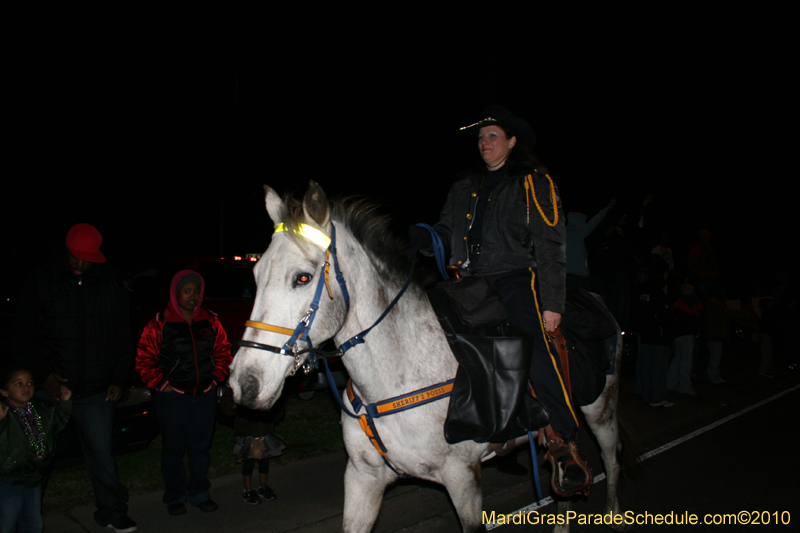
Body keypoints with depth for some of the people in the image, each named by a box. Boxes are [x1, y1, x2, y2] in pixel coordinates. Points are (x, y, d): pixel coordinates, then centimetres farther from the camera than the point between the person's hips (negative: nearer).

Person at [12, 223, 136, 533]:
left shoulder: (110, 284, 5)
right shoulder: (41, 281, -1)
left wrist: (118, 380, 4)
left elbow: (122, 338, 10)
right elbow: (24, 337, 1)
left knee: (102, 453, 5)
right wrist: (43, 374, -10)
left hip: (97, 391, 1)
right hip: (52, 388, 0)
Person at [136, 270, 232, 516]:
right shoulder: (159, 323, -7)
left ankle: (199, 493, 27)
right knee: (173, 448, 8)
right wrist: (161, 384, -7)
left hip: (205, 395, 3)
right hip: (173, 395, -3)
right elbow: (144, 359, -3)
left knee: (201, 446, 12)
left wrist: (216, 378, 5)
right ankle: (174, 496, 24)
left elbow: (223, 352, 13)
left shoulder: (210, 321, 4)